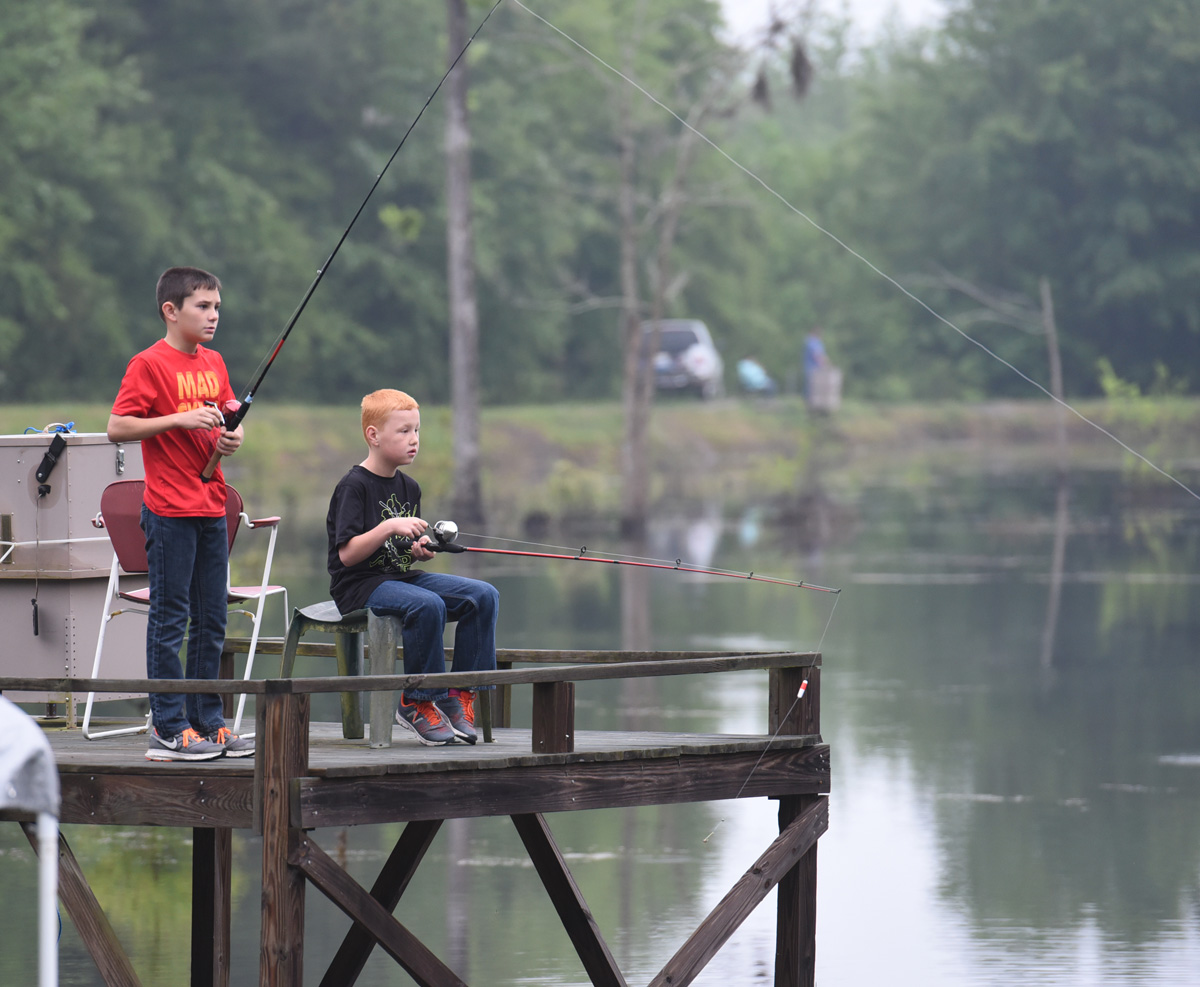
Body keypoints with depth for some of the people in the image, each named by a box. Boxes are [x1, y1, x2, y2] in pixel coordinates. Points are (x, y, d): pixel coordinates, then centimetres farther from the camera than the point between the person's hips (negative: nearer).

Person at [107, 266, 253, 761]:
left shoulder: (214, 362, 13)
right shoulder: (149, 364, -9)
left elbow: (231, 415, 25)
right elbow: (117, 427, -14)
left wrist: (233, 436, 2)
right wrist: (182, 419, -20)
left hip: (211, 508, 7)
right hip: (169, 512, -7)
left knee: (212, 618, 10)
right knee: (170, 617, -3)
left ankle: (208, 722, 17)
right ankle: (168, 730, 1)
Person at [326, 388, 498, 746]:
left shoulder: (408, 487, 14)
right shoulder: (353, 486, -10)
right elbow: (347, 554, -16)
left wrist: (420, 549, -1)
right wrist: (389, 527, -24)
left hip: (402, 577, 8)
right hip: (358, 585, -8)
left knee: (484, 595, -10)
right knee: (428, 605, -35)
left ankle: (460, 694, -6)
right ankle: (416, 702, -19)